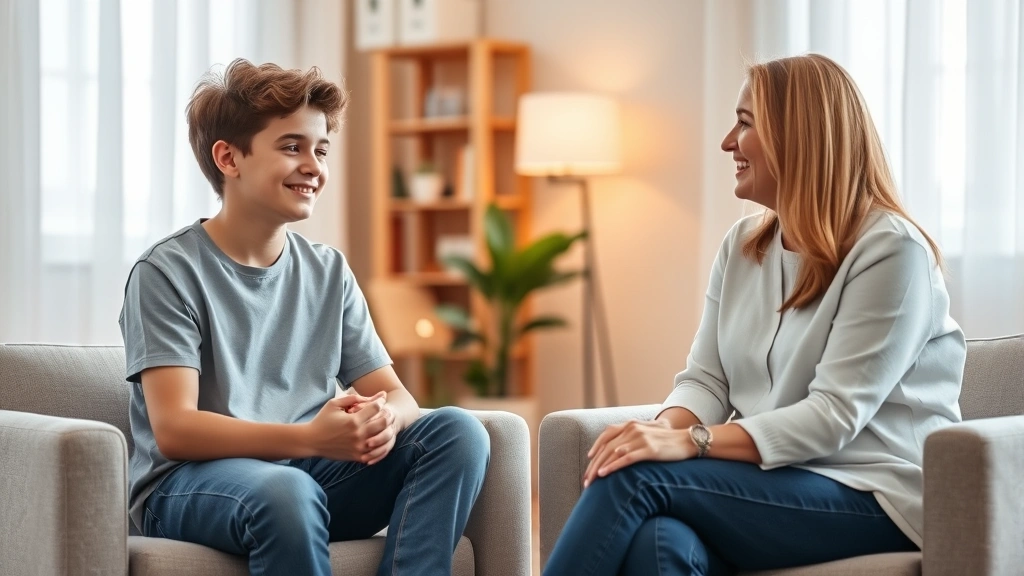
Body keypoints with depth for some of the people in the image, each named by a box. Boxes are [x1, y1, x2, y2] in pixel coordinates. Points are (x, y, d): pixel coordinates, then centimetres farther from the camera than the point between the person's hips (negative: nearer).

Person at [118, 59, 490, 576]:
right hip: (190, 484, -5)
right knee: (286, 491, -38)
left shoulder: (329, 272, 12)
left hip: (309, 472, 6)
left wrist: (386, 416, -18)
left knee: (458, 431, -14)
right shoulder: (167, 272, -6)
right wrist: (308, 437, -29)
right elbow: (173, 429, -16)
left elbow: (395, 393, 9)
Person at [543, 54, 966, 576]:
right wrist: (665, 428, -16)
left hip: (871, 497, -5)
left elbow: (834, 415, -17)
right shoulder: (742, 245, 14)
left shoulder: (890, 250, -9)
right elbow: (705, 379, 8)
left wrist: (690, 442, -26)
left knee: (636, 476, -25)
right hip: (772, 481, 5)